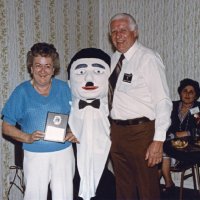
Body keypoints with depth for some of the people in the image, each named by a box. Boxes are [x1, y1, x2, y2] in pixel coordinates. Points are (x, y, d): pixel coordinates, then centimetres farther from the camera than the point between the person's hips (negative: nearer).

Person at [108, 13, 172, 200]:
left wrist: (158, 140, -20)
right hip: (117, 131, 7)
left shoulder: (148, 58, -11)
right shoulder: (114, 59, 10)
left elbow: (163, 102, -16)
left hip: (141, 132, -7)